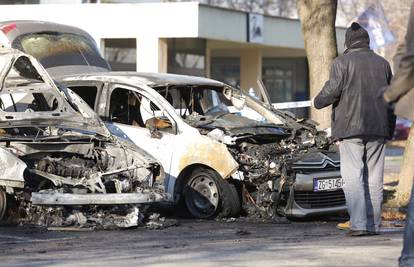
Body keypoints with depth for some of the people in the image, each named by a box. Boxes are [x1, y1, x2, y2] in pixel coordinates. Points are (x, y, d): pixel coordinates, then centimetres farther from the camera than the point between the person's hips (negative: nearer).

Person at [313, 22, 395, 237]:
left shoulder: (342, 62, -1)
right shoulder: (382, 64, 14)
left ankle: (359, 223, -19)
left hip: (350, 127, -4)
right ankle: (373, 224, 9)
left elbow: (333, 89, -11)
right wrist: (390, 128, 21)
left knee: (352, 176, -7)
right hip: (378, 128, 4)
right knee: (374, 177, 8)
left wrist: (318, 102, 10)